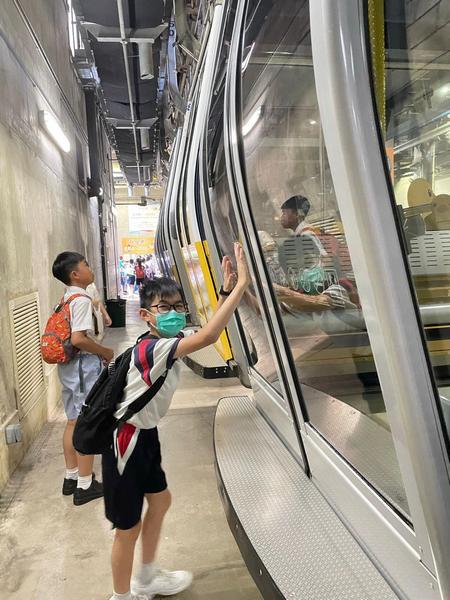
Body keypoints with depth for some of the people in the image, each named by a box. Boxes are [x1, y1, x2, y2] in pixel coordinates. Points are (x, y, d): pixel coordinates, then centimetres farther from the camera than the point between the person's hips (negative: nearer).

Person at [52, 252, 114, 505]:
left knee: (73, 422, 18)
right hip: (84, 366, -9)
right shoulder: (82, 299, -18)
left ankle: (71, 477, 31)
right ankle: (85, 486, 11)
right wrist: (104, 352, -12)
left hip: (68, 365, 9)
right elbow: (78, 339, -27)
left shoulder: (66, 298, 10)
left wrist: (97, 352, 14)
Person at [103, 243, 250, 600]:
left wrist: (226, 291, -2)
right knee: (128, 526, 7)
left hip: (146, 433, 10)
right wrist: (242, 284, -40)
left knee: (160, 499, 24)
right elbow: (208, 336, -42)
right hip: (127, 437, -10)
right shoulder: (152, 348, -29)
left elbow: (208, 331, 10)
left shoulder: (168, 342, -2)